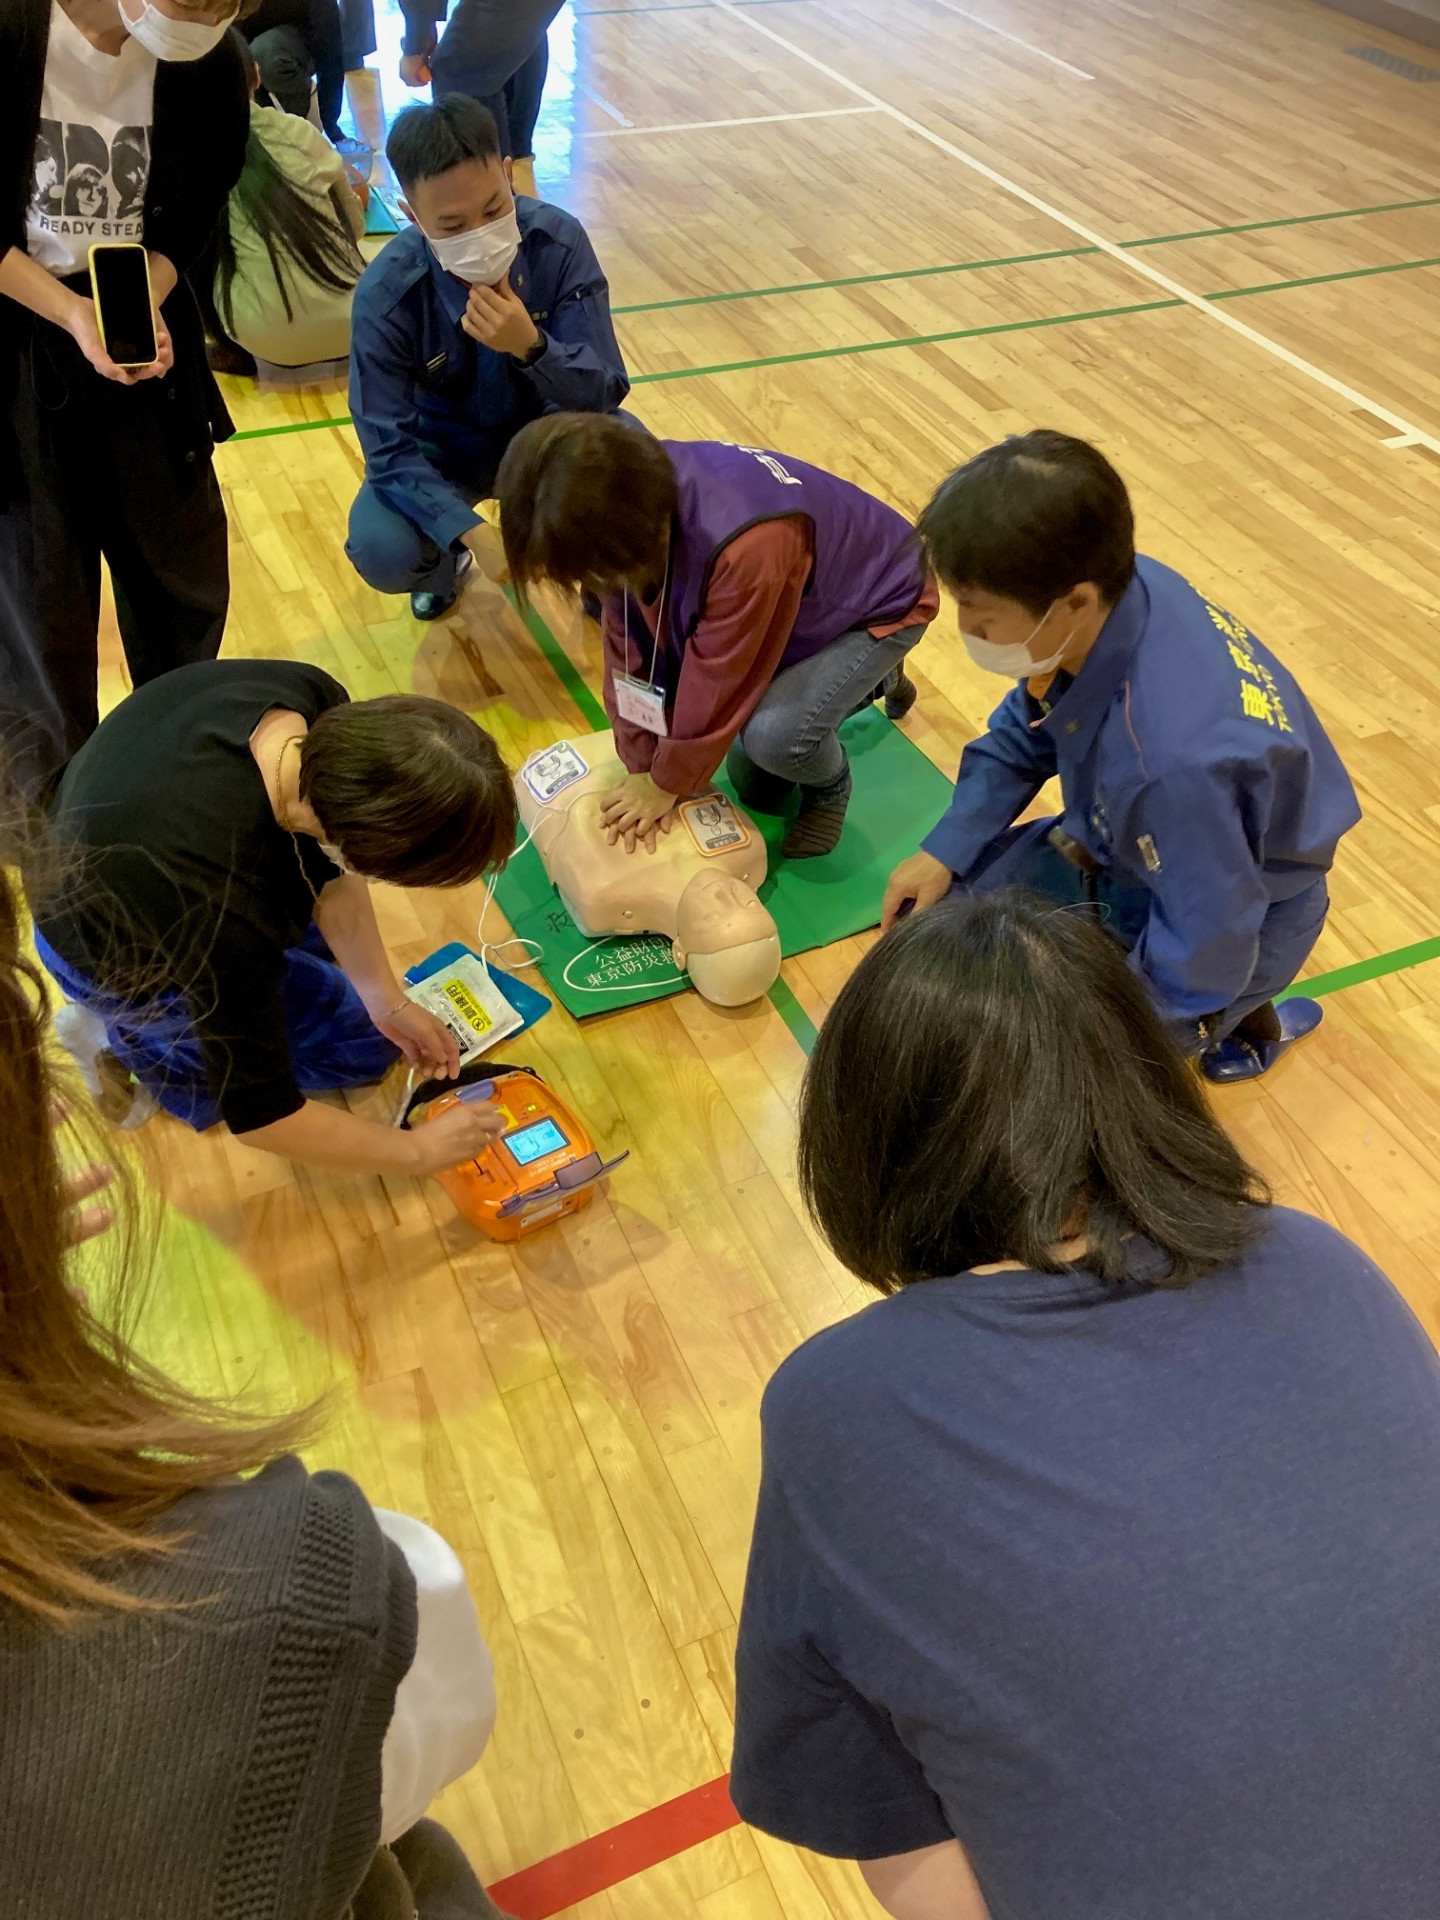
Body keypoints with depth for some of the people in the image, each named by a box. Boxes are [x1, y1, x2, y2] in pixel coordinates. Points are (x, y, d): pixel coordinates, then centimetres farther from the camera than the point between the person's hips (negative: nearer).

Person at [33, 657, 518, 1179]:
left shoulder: (318, 704, -29)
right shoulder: (225, 911, -45)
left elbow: (331, 868, -9)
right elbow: (258, 1114, -30)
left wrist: (387, 1000, -8)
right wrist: (418, 1150, -20)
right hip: (111, 955, -6)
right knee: (360, 1045, 4)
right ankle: (130, 1041, 6)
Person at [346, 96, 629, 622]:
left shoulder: (559, 242, -22)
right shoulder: (386, 295, -25)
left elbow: (605, 392, -21)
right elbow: (389, 448, -23)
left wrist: (530, 347, -42)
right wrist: (473, 534, -39)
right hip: (442, 450, 0)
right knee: (381, 552, -29)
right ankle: (447, 561, 11)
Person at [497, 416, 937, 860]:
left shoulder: (746, 547, -45)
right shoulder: (636, 495, -22)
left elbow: (717, 685, -32)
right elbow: (629, 644, -12)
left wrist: (668, 783, -18)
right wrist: (643, 766, -13)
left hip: (880, 602, -7)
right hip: (797, 606, 7)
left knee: (774, 732, -33)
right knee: (756, 789, 14)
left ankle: (830, 785, 3)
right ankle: (869, 678, 35)